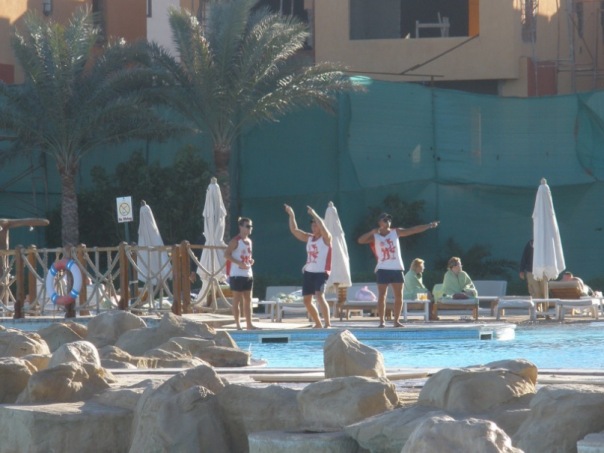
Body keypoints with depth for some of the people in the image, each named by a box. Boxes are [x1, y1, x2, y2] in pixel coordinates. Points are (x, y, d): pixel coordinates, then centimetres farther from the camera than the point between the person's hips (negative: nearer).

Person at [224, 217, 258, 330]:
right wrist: (239, 263, -23)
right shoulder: (235, 241, -10)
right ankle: (238, 324, -1)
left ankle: (249, 324, 12)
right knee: (237, 299, -3)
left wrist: (251, 261, 3)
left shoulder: (249, 241, 13)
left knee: (248, 300, 9)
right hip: (237, 274, -8)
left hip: (248, 274, 8)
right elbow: (226, 254, -16)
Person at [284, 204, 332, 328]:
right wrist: (291, 215, 2)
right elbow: (294, 230, 11)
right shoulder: (309, 238, 12)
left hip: (321, 273, -8)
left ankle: (328, 323, -26)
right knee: (306, 300, 10)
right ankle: (318, 324, 24)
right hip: (308, 272, 8)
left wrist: (314, 214, -28)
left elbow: (322, 227, -25)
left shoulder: (326, 238, -5)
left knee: (319, 296, -25)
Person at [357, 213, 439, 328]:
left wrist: (429, 226, -2)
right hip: (383, 269, -2)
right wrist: (372, 232, -19)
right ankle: (381, 321, -3)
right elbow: (360, 240, -10)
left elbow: (413, 230, 5)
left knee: (399, 296, 1)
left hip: (397, 268, 2)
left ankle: (396, 321, 9)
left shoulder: (396, 232, 8)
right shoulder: (374, 236, 2)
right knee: (382, 296, -5)